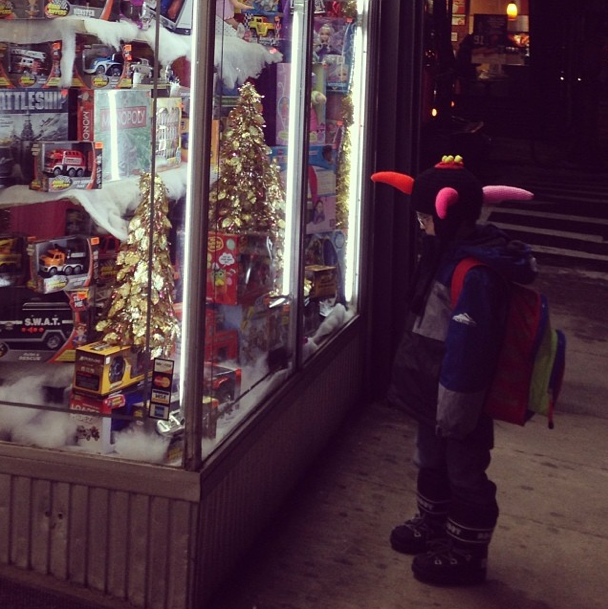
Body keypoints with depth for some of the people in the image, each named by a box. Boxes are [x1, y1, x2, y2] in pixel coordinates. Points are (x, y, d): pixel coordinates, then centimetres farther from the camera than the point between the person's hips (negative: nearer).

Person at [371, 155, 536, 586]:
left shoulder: (476, 272, -29)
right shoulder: (451, 252, 5)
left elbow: (468, 345, -28)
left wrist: (454, 406, -23)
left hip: (458, 397, -10)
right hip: (435, 392, 10)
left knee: (464, 473, 7)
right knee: (433, 461, 26)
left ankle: (467, 553, 21)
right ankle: (433, 524, 45)